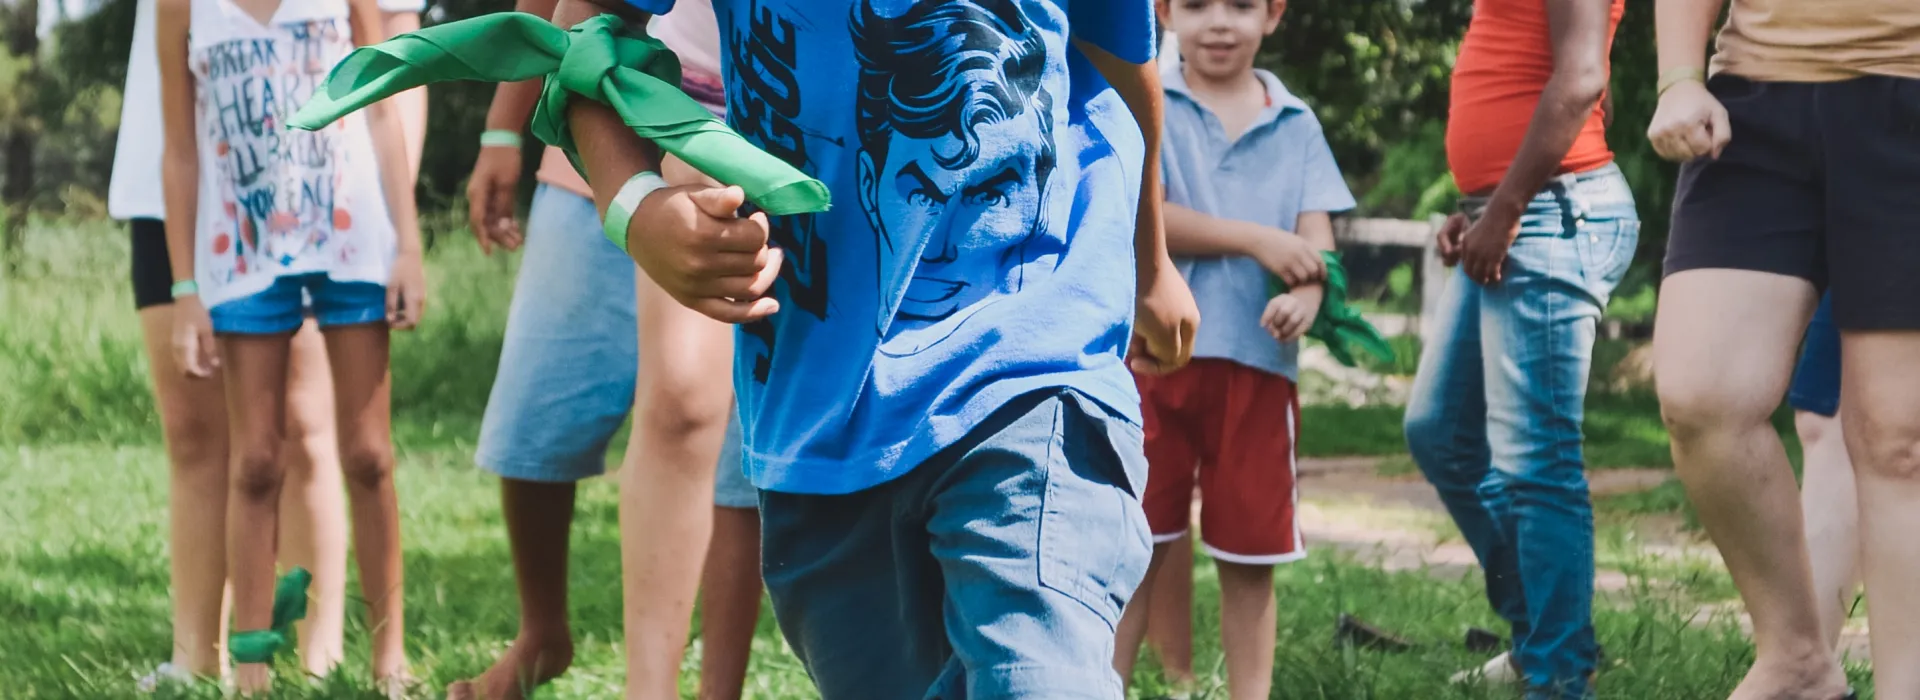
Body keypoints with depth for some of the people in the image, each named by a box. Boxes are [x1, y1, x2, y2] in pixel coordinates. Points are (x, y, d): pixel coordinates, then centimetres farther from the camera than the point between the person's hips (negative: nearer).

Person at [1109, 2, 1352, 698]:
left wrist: (1306, 294, -21)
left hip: (1257, 361, 2)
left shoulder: (1295, 124, 8)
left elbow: (1316, 239, 0)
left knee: (1251, 553, 8)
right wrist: (1255, 240, -15)